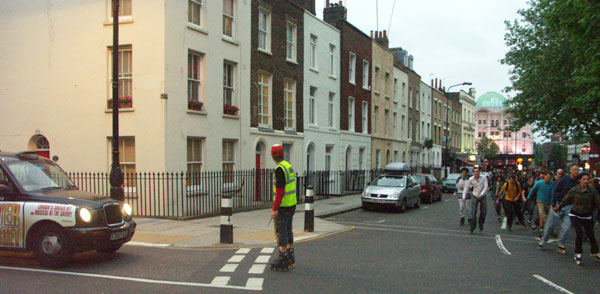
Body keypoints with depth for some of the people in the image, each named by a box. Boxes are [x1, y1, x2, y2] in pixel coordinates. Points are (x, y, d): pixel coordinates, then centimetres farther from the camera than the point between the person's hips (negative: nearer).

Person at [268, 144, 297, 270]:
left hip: (283, 206, -9)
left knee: (280, 231, -4)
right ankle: (290, 256, 23)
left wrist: (274, 209, -21)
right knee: (288, 230, 16)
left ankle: (283, 260, -2)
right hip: (292, 203, 9)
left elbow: (280, 191, -23)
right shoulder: (289, 166, 10)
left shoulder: (280, 169, -19)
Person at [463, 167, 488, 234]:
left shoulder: (484, 178, -10)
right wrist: (464, 197, -12)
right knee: (473, 212, -9)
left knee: (483, 212, 3)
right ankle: (472, 227, -4)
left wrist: (481, 194, -26)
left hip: (482, 196, 1)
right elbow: (466, 188, -4)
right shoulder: (471, 179, -8)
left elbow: (486, 187, -16)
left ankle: (481, 224, 30)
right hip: (474, 196, 0)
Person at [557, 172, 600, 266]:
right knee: (579, 233, -17)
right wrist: (558, 208, 13)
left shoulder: (592, 191, -9)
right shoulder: (574, 190, -9)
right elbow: (566, 200, 3)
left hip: (586, 216, 2)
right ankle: (578, 254, -1)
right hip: (575, 215, -2)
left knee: (591, 235, 10)